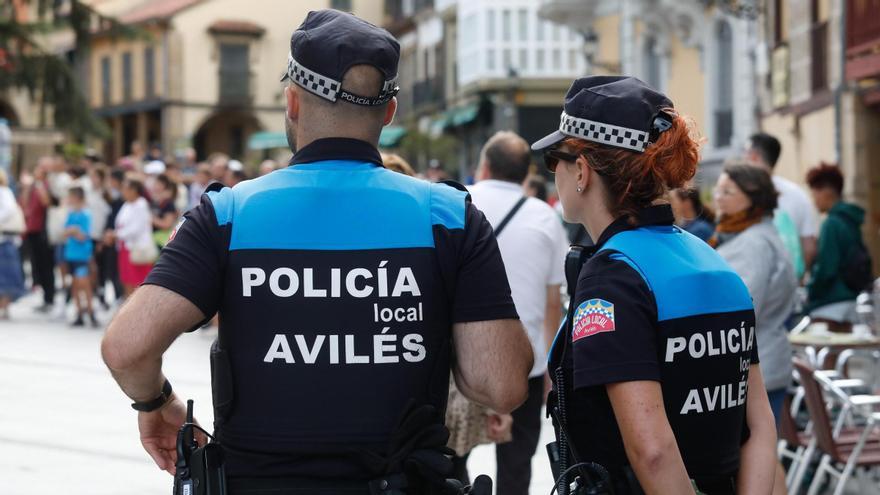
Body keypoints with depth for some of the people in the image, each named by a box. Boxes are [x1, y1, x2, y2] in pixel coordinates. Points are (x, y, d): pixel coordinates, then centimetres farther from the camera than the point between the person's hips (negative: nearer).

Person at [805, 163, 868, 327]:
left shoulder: (832, 224, -14)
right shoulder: (851, 221, 12)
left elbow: (826, 267, -18)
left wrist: (811, 292, -3)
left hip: (831, 306, -9)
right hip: (849, 301, 9)